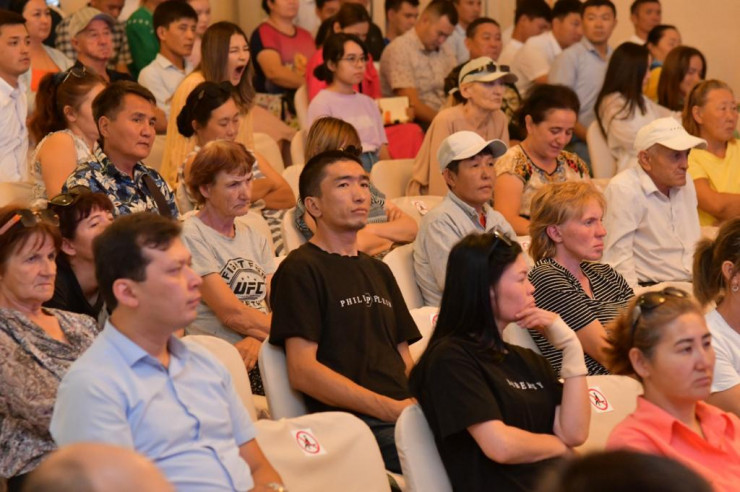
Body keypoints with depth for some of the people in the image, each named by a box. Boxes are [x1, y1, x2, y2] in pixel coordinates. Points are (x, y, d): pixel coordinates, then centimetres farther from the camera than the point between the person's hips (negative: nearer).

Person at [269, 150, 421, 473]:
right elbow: (302, 371, -8)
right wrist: (392, 409, -15)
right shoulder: (300, 270, 1)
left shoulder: (378, 271, 27)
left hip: (405, 414, 8)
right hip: (354, 423, -8)